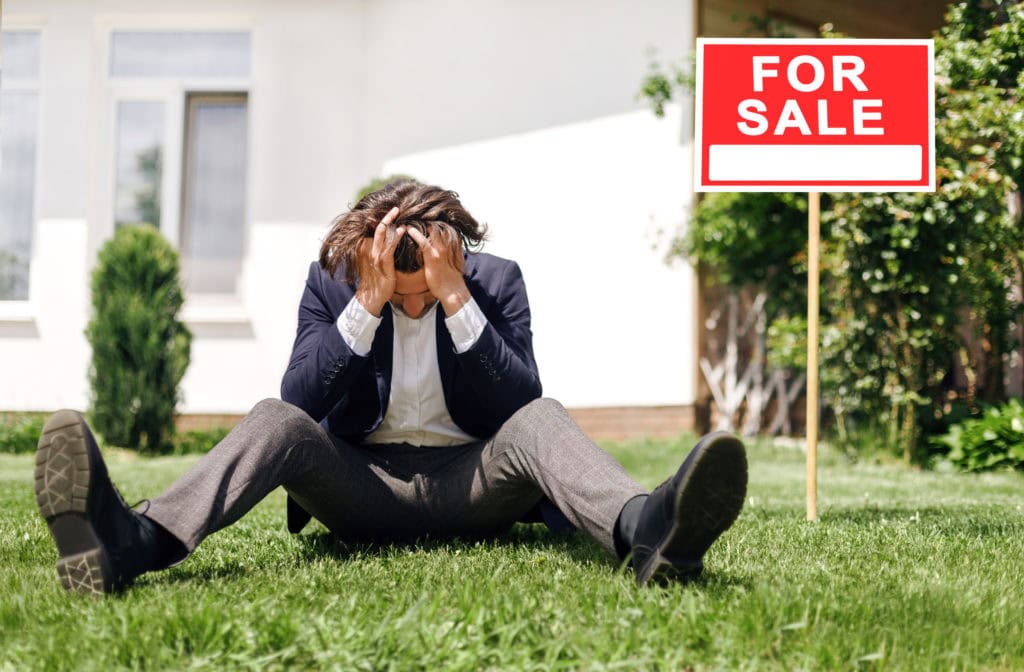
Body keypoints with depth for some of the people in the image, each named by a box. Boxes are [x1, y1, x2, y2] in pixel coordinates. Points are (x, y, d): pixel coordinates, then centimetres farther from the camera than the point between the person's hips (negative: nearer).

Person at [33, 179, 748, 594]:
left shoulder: (497, 280, -3)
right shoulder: (331, 282, -2)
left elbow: (519, 405, -15)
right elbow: (300, 402, -13)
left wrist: (455, 298, -23)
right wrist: (368, 304, -22)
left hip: (468, 481, 0)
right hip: (362, 484, 1)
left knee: (542, 419, -30)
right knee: (273, 419, -27)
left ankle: (643, 529, -65)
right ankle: (133, 544, -56)